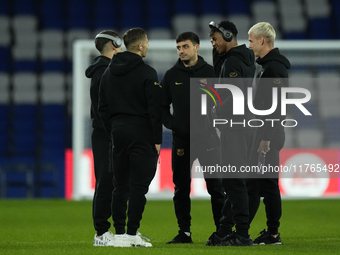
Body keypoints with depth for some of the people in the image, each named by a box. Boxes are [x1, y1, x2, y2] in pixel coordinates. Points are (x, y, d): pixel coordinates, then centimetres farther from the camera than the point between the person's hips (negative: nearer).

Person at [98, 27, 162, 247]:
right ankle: (132, 234, -8)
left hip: (118, 132, 6)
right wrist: (157, 139, -8)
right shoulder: (147, 73, -10)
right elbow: (155, 109, -12)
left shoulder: (109, 72, 11)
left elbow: (103, 107, 12)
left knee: (120, 186, 8)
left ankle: (120, 233, 7)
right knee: (138, 185, -5)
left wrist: (113, 130, 16)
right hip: (141, 134, -6)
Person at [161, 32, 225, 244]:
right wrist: (172, 124, -2)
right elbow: (162, 106, 13)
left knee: (216, 185, -2)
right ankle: (184, 232, 11)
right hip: (181, 139, 2)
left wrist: (211, 125, -10)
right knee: (181, 188, 4)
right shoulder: (172, 75, 7)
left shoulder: (210, 72, 1)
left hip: (207, 138, -2)